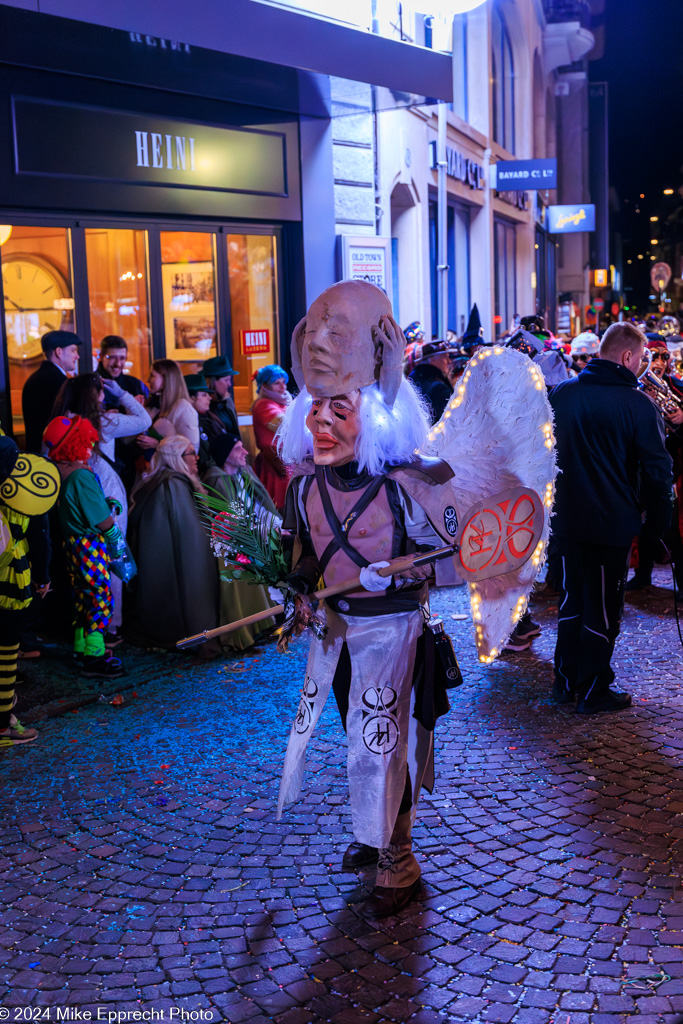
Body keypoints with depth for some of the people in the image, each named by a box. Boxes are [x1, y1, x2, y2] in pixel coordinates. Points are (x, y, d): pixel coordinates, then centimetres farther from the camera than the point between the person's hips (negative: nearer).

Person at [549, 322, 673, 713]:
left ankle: (566, 681, 26)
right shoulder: (638, 404, -13)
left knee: (572, 599, 18)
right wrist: (658, 523, 2)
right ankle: (593, 691, 15)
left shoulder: (561, 394, 2)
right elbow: (657, 469, -9)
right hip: (614, 521, -5)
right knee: (603, 607, 6)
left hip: (568, 518, 5)